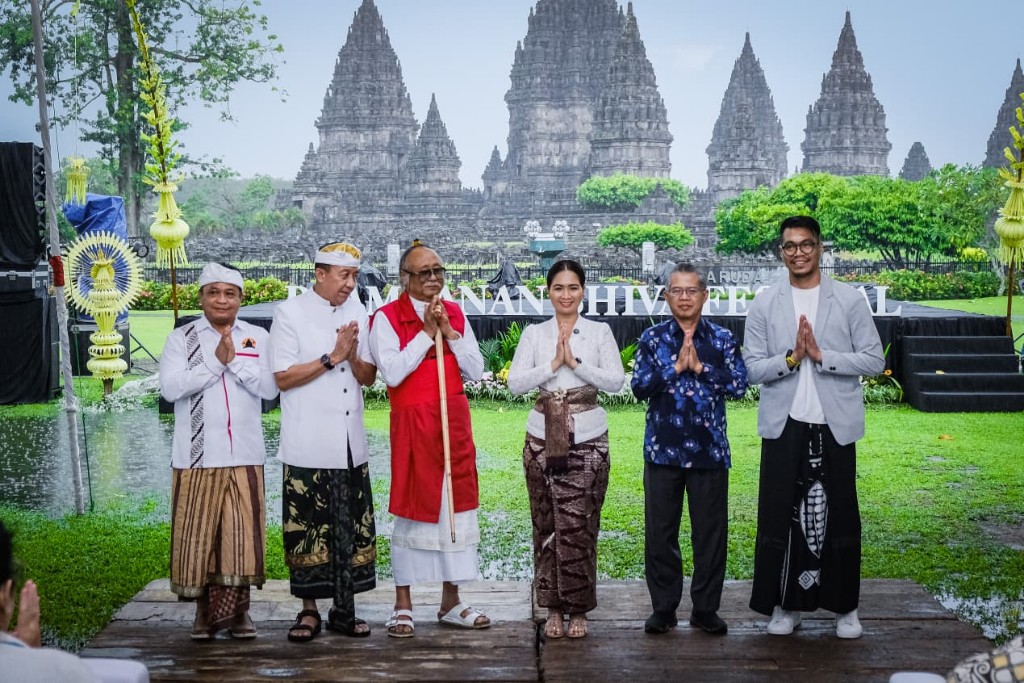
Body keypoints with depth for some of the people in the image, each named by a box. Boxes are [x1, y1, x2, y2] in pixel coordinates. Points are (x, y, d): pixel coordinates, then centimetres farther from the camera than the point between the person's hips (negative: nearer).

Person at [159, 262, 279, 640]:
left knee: (243, 533, -1)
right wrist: (215, 362, -10)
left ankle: (237, 610, 11)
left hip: (244, 455, 1)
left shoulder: (258, 338, 9)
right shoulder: (181, 338, 5)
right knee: (198, 534, 2)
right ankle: (205, 611, 15)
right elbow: (170, 388, -9)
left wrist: (235, 359, -11)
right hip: (197, 454, -1)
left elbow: (270, 387, -3)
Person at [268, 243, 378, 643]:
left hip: (351, 444, 4)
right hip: (307, 445, -4)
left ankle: (344, 609, 16)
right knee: (308, 530, 0)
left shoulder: (358, 314, 10)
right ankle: (309, 611, 11)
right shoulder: (290, 313, -3)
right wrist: (332, 357, -13)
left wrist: (353, 357, -11)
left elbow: (368, 377, 10)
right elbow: (283, 377, -8)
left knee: (352, 530, 6)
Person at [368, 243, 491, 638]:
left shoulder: (455, 314, 11)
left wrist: (449, 331, -7)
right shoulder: (387, 318, -4)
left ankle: (451, 602, 18)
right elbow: (392, 373, -16)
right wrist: (426, 333, -12)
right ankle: (402, 605, 9)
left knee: (457, 507, 7)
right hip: (412, 424, -5)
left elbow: (476, 371, 5)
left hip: (455, 423, 5)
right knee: (412, 510, 0)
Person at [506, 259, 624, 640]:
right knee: (547, 525, 3)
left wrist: (576, 363, -12)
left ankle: (578, 610, 9)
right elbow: (514, 383, -1)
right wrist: (552, 365, -10)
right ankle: (553, 608, 14)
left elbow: (616, 381, -3)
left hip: (587, 439, -1)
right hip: (543, 437, 1)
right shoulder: (534, 334, 8)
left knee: (579, 526, -4)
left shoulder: (599, 332, 6)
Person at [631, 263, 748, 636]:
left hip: (709, 450, 0)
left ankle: (706, 608, 16)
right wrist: (674, 367, -15)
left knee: (711, 532, 4)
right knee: (660, 532, 5)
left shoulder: (722, 339, 4)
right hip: (663, 449, 0)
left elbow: (739, 385, -6)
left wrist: (700, 367, -13)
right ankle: (663, 608, 16)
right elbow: (639, 387, -6)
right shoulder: (652, 338, 4)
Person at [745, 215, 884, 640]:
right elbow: (752, 367, 0)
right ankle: (784, 604, 15)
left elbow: (874, 360, -3)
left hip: (834, 424, -1)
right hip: (784, 424, 1)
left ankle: (845, 606, 19)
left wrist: (821, 355, -14)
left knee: (838, 515, 7)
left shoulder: (849, 301, 0)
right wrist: (791, 358, -16)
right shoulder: (765, 305, 3)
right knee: (780, 514, 3)